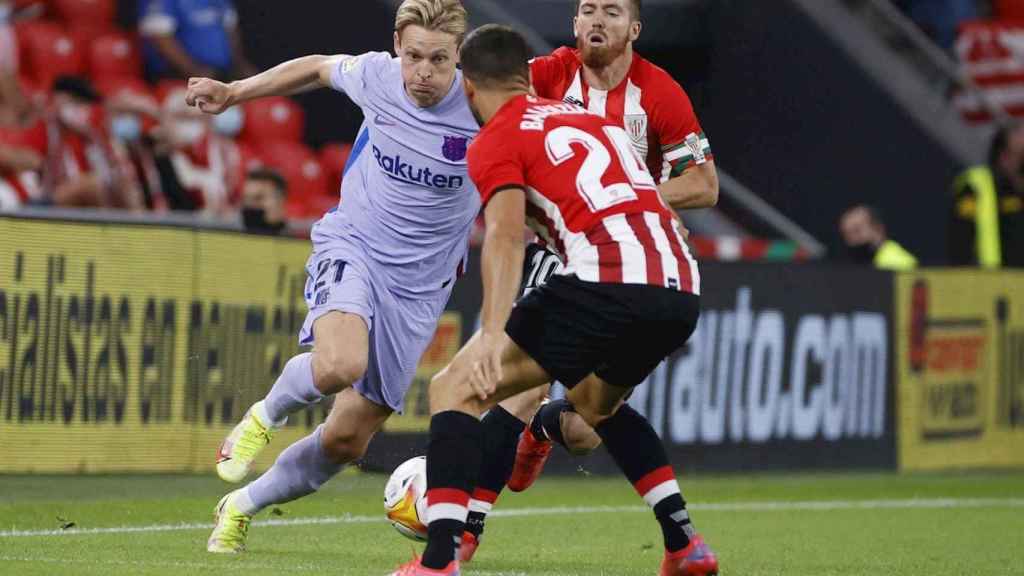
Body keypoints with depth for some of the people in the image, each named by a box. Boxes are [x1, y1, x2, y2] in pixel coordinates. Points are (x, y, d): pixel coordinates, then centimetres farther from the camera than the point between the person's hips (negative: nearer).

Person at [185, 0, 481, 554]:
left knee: (348, 438, 3)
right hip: (352, 244, -1)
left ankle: (242, 505, 29)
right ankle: (264, 416, 0)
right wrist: (233, 92, 18)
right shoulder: (375, 76, -9)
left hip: (418, 287, 1)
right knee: (339, 365, -34)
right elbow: (319, 67, 14)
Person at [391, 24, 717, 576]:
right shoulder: (590, 118, 29)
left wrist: (492, 333, -23)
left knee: (456, 388, 1)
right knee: (597, 403, 36)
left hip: (608, 280, -7)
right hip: (681, 290, 7)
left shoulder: (496, 140, 7)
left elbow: (506, 233, -11)